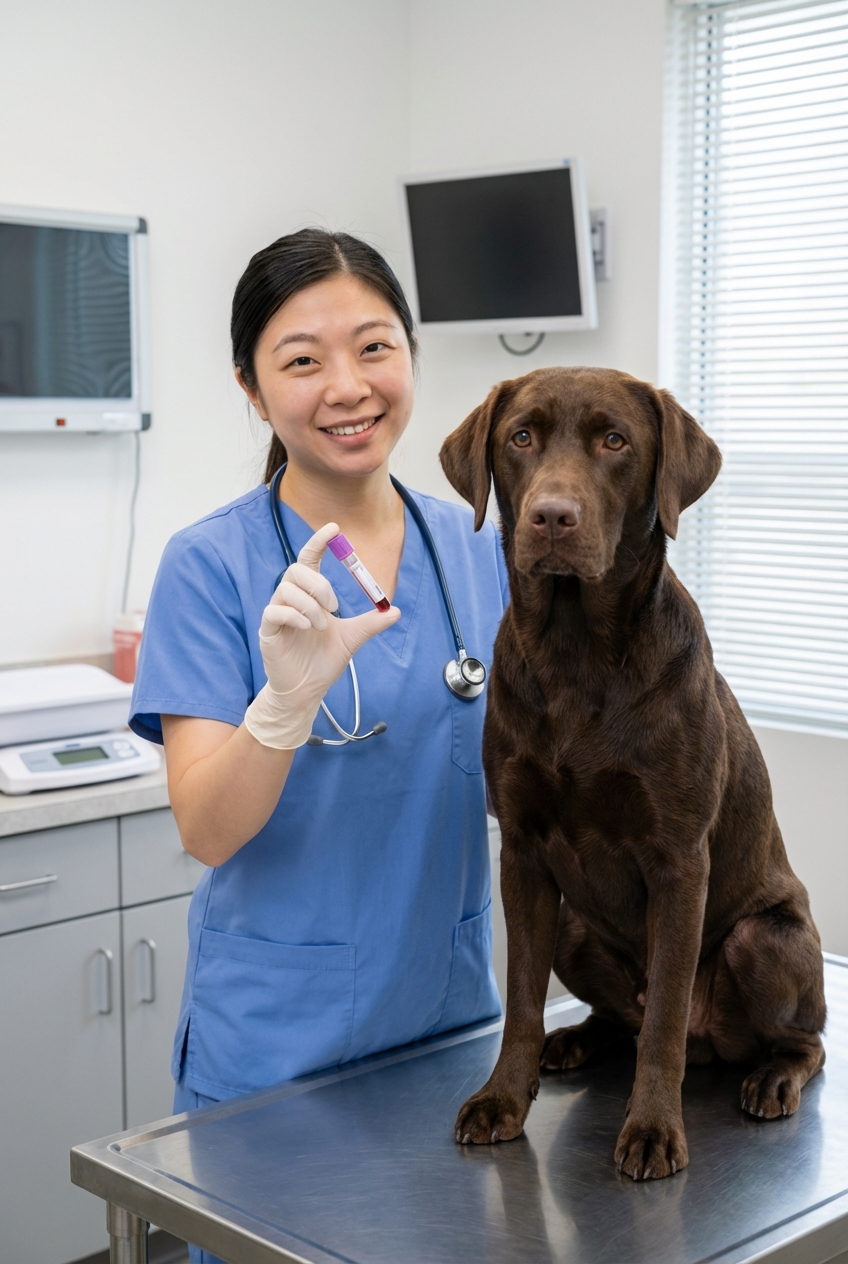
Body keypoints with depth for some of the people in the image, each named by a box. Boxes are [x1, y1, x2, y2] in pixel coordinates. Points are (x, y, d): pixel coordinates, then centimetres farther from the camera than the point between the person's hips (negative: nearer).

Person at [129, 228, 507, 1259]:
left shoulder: (477, 550, 1)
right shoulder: (213, 565, -13)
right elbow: (206, 830, -18)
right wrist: (287, 700, -36)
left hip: (447, 1009, 4)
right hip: (276, 1045, -4)